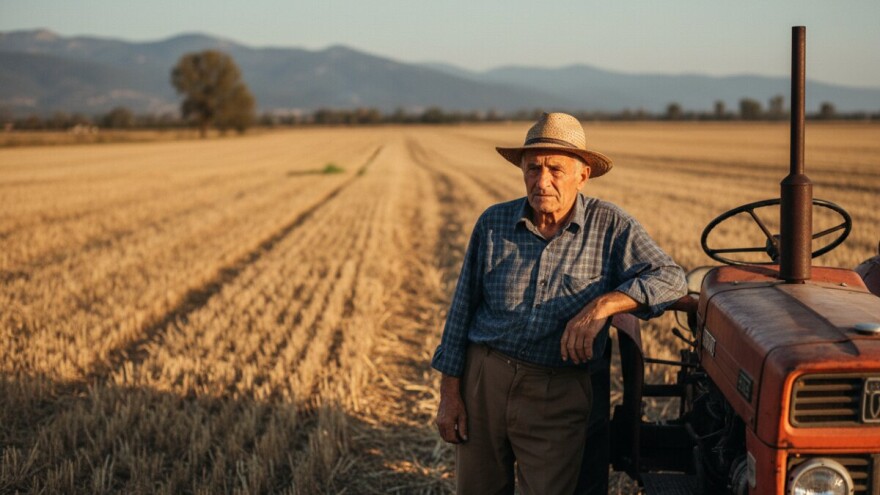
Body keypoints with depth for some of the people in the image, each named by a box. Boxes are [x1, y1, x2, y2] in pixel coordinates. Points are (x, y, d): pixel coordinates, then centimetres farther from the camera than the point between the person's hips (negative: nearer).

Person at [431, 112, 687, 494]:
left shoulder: (610, 226, -4)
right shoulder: (493, 223, 2)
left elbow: (671, 279, -14)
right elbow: (462, 309, 6)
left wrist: (603, 305, -30)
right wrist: (449, 393, 4)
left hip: (558, 395, -2)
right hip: (483, 378, 2)